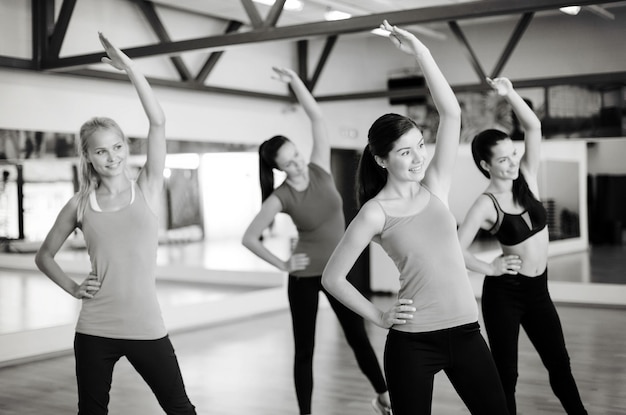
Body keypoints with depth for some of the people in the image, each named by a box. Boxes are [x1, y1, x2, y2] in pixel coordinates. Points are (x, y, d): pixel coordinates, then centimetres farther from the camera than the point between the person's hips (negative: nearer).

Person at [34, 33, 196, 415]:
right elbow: (45, 255, 16)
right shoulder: (80, 205, 3)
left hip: (146, 328, -1)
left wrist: (130, 67, -15)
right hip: (94, 331, 1)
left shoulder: (147, 189, 0)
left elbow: (158, 123, -12)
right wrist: (72, 287, 0)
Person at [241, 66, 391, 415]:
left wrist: (294, 81, -19)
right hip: (305, 276, -3)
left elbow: (318, 117, -13)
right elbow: (249, 238, -13)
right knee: (305, 350, 5)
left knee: (358, 337, 13)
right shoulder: (281, 197, -16)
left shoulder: (320, 169, -7)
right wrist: (282, 264, -10)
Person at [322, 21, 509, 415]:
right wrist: (379, 316, -2)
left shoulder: (435, 186, 5)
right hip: (412, 340, -4)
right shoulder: (376, 212, -6)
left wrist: (420, 51, -10)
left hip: (465, 331, 4)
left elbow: (451, 114, -5)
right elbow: (332, 277, -4)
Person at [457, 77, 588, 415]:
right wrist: (490, 268, -11)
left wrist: (509, 95, -20)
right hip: (504, 292, -5)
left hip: (537, 290, 6)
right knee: (506, 374, 5)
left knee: (559, 364, 18)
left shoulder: (526, 179, 0)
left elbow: (534, 127, -9)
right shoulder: (486, 204, -15)